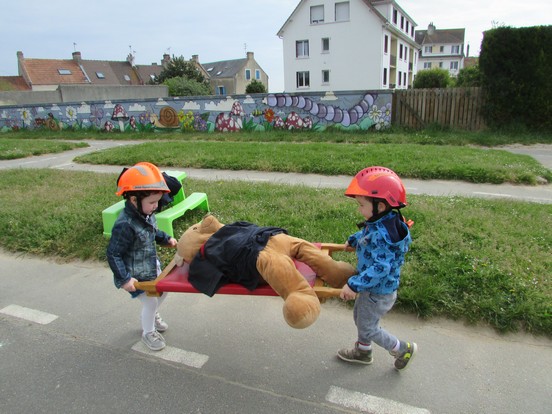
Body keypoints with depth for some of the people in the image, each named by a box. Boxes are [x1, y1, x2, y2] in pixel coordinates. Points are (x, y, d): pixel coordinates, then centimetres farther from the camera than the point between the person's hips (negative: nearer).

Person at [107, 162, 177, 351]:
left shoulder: (147, 214, -7)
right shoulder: (125, 226, -32)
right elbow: (113, 254, -26)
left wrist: (166, 239, -1)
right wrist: (124, 279, -27)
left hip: (152, 266, 8)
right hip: (136, 275, -8)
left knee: (163, 290, 24)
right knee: (150, 301, 4)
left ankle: (151, 315, 53)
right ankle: (148, 332, 32)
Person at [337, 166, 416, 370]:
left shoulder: (381, 235, -35)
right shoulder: (380, 223, -6)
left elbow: (381, 267, -39)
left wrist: (354, 285, -38)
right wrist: (353, 240, 22)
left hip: (378, 292, -9)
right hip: (372, 287, 9)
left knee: (368, 328, 12)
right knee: (359, 317, 26)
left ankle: (404, 349, 31)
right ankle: (363, 351, 49)